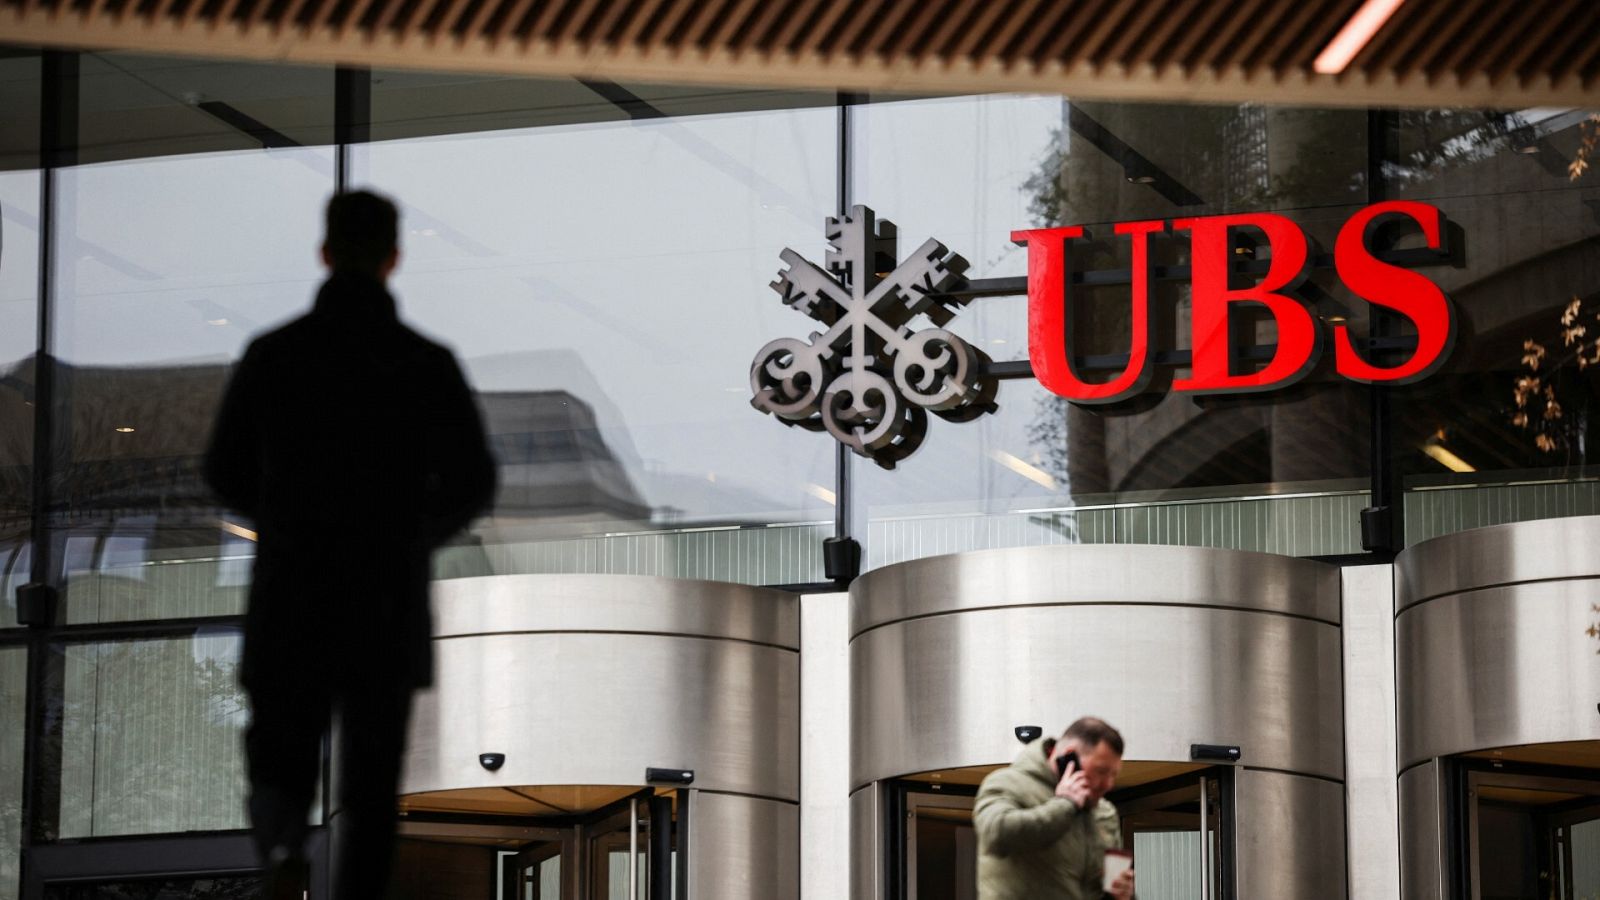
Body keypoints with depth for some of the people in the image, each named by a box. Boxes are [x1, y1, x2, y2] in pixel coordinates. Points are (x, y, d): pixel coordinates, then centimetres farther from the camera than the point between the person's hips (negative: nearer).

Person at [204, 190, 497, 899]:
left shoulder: (272, 355, -3)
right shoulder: (428, 364, -5)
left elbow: (226, 474, 5)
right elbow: (472, 486, -3)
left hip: (289, 602, 0)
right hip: (389, 610, 0)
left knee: (280, 768, 12)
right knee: (368, 793, 10)